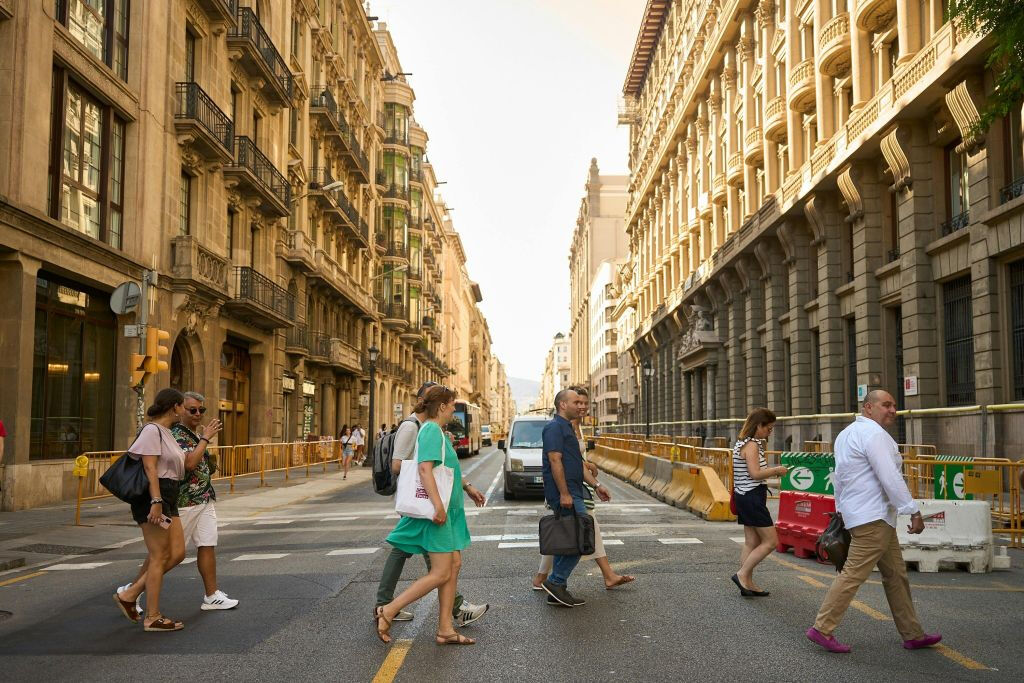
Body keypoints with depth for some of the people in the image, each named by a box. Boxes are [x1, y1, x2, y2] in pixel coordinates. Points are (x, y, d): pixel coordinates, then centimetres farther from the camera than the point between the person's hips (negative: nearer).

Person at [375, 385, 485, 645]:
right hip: (437, 511, -10)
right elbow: (425, 469, -25)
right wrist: (438, 506, -30)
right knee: (441, 573, -7)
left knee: (454, 565, 10)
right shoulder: (431, 430, -15)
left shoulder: (435, 431, 16)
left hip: (446, 509, 10)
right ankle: (387, 611, -1)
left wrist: (468, 489, 37)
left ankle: (445, 630, 14)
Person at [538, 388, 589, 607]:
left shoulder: (566, 427, 21)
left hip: (570, 493, 10)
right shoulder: (554, 427, -11)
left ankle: (557, 592, 14)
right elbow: (555, 460, -19)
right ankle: (556, 581, -5)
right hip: (564, 493, -10)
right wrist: (564, 493, -23)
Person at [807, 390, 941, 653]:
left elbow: (839, 477, 23)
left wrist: (841, 509, 27)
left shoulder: (847, 434, 18)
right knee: (853, 574, -8)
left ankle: (912, 634, 21)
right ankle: (822, 629, -4)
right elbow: (890, 477, -21)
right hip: (873, 518, -11)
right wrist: (913, 511, -19)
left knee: (896, 575, 14)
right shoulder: (873, 433, -14)